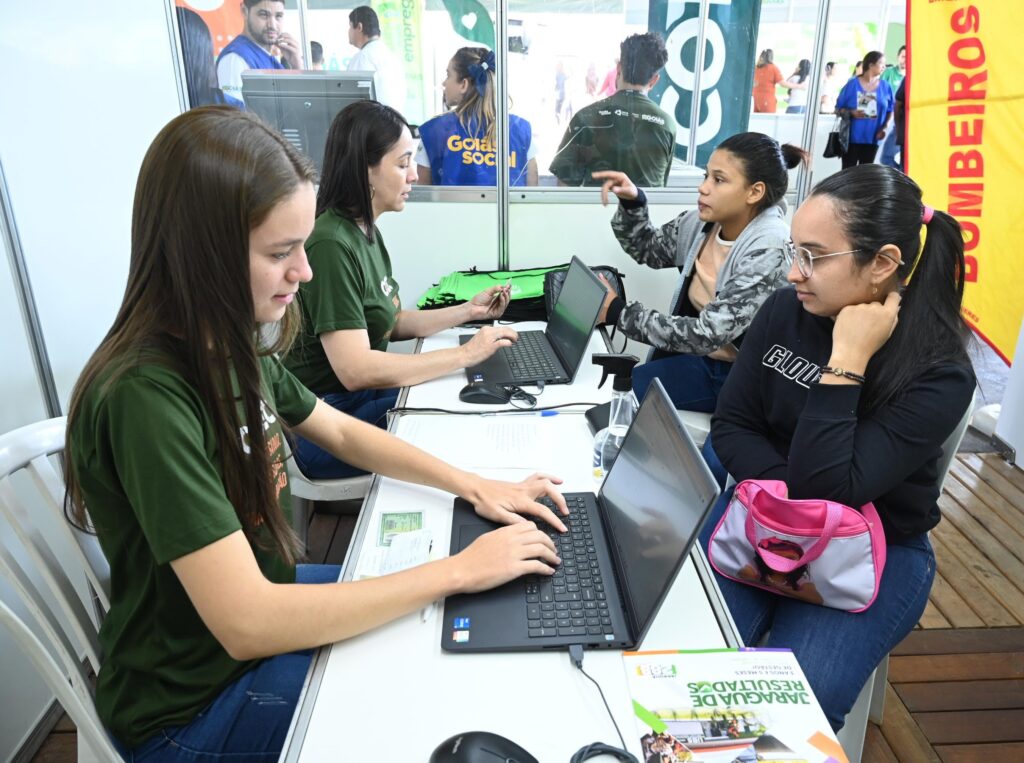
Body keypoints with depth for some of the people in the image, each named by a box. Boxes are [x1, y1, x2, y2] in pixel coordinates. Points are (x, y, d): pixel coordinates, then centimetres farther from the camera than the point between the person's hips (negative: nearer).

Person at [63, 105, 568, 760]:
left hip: (271, 606, 7)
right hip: (193, 705, -7)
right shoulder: (146, 396, -32)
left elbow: (341, 431, 7)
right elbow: (246, 624, -33)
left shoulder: (232, 344, -6)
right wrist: (459, 569, -28)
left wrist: (475, 485, -4)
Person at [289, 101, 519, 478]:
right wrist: (466, 354, -25)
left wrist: (469, 311, 2)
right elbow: (354, 369, -29)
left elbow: (391, 322, 13)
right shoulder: (331, 245, -23)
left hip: (365, 395, 9)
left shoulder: (366, 232, 7)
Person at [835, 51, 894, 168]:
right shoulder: (853, 84, -3)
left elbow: (889, 111, 11)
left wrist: (884, 128, -5)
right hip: (851, 137, -3)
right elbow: (838, 109, -1)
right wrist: (851, 112, -19)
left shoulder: (885, 87, 5)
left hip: (872, 138, 3)